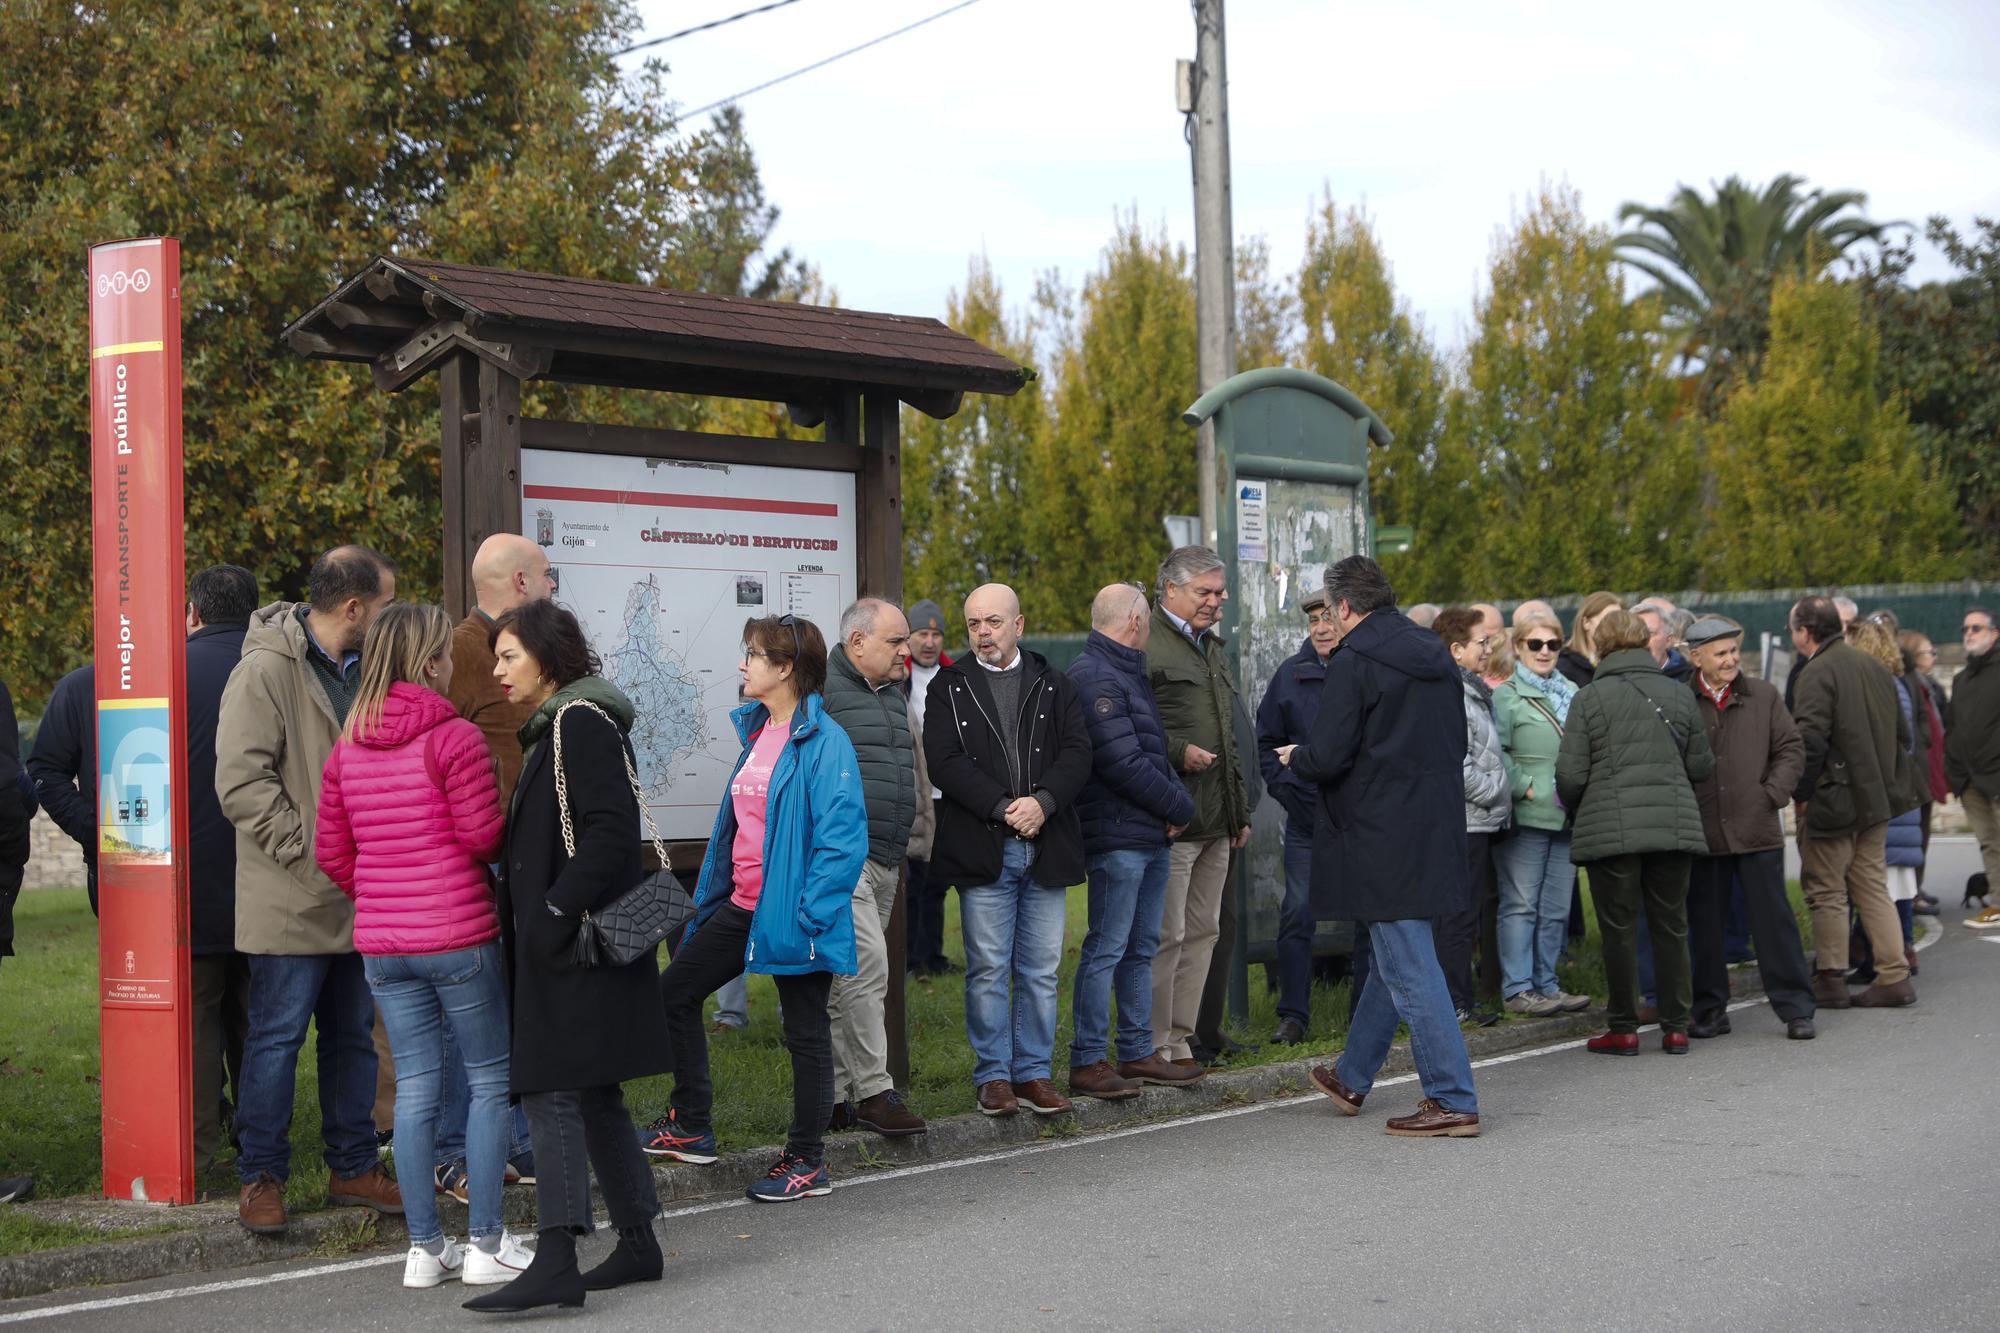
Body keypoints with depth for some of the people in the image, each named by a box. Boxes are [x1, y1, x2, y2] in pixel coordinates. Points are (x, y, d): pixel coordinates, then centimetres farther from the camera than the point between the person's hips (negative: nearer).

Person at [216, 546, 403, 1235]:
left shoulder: (362, 671, 13)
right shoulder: (267, 670, -13)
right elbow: (242, 781, -19)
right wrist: (310, 853, -19)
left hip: (357, 900, 8)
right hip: (292, 901, -8)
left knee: (353, 1036, 14)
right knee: (278, 1036, -3)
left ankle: (353, 1166, 23)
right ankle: (260, 1177, 7)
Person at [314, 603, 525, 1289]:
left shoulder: (346, 749, 7)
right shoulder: (455, 738, -12)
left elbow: (331, 851, 10)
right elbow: (485, 839, -13)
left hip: (380, 942, 6)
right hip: (459, 936, -6)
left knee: (415, 1087, 10)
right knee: (490, 1080, 5)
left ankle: (425, 1247, 13)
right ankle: (486, 1244, 6)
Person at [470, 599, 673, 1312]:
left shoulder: (581, 723, -12)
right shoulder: (554, 726, 19)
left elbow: (611, 831, -21)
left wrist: (554, 916, -21)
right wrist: (524, 916, 14)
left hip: (576, 945, -10)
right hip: (558, 941, 10)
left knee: (553, 1093, -12)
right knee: (593, 1095, 13)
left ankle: (556, 1262, -14)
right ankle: (637, 1244, 19)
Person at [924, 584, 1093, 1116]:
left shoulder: (1053, 686, 11)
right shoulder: (949, 688, 4)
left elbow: (1077, 753, 1)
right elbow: (945, 761, -8)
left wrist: (1042, 801, -16)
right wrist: (1004, 807, -16)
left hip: (1046, 848, 2)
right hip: (981, 849, -2)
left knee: (1041, 970, 6)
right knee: (988, 969, 1)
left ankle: (1033, 1073, 14)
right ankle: (993, 1076, 10)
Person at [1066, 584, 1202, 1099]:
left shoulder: (1127, 673, 19)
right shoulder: (1094, 678, -15)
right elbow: (1122, 762, -20)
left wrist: (1177, 798, 3)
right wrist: (1180, 805, -9)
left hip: (1150, 835, 10)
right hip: (1117, 837, -10)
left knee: (1140, 949, 14)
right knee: (1106, 949, -7)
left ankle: (1137, 1053, 22)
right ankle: (1087, 1063, -3)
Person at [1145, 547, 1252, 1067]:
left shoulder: (1213, 647, 22)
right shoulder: (1144, 644, -8)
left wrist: (1240, 810, 25)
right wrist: (1178, 751, -23)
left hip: (1215, 819, 9)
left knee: (1202, 931, 11)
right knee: (1166, 934, -7)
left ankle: (1181, 1038, 19)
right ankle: (1154, 1047, -1)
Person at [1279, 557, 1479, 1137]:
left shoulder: (1353, 661, -14)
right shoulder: (1436, 655, 10)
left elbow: (1328, 758, -17)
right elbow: (1458, 743, 18)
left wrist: (1295, 756, 4)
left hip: (1383, 838, -8)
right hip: (1437, 831, 8)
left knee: (1409, 969, -4)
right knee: (1394, 957, 18)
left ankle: (1453, 1101, -4)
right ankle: (1351, 1078, 33)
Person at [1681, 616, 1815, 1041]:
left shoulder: (1763, 696, 5)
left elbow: (1791, 749, 9)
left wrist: (1773, 793, -4)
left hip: (1757, 830, 0)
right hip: (1702, 834, 0)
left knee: (1773, 920, 2)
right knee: (1704, 925, 7)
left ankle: (1795, 1009, 8)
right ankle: (1709, 1010, 18)